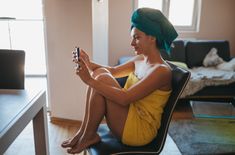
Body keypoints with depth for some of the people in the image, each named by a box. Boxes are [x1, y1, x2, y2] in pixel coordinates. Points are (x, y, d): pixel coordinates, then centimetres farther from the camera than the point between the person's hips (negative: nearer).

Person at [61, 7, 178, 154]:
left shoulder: (161, 71, -21)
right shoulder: (139, 59, 6)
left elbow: (124, 98, -28)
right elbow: (113, 71, 13)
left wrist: (90, 80, -27)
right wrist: (88, 63, -3)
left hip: (140, 129, -8)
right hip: (130, 116, 8)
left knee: (102, 79, -22)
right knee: (99, 72, -7)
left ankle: (89, 135, -4)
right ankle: (84, 131, -3)